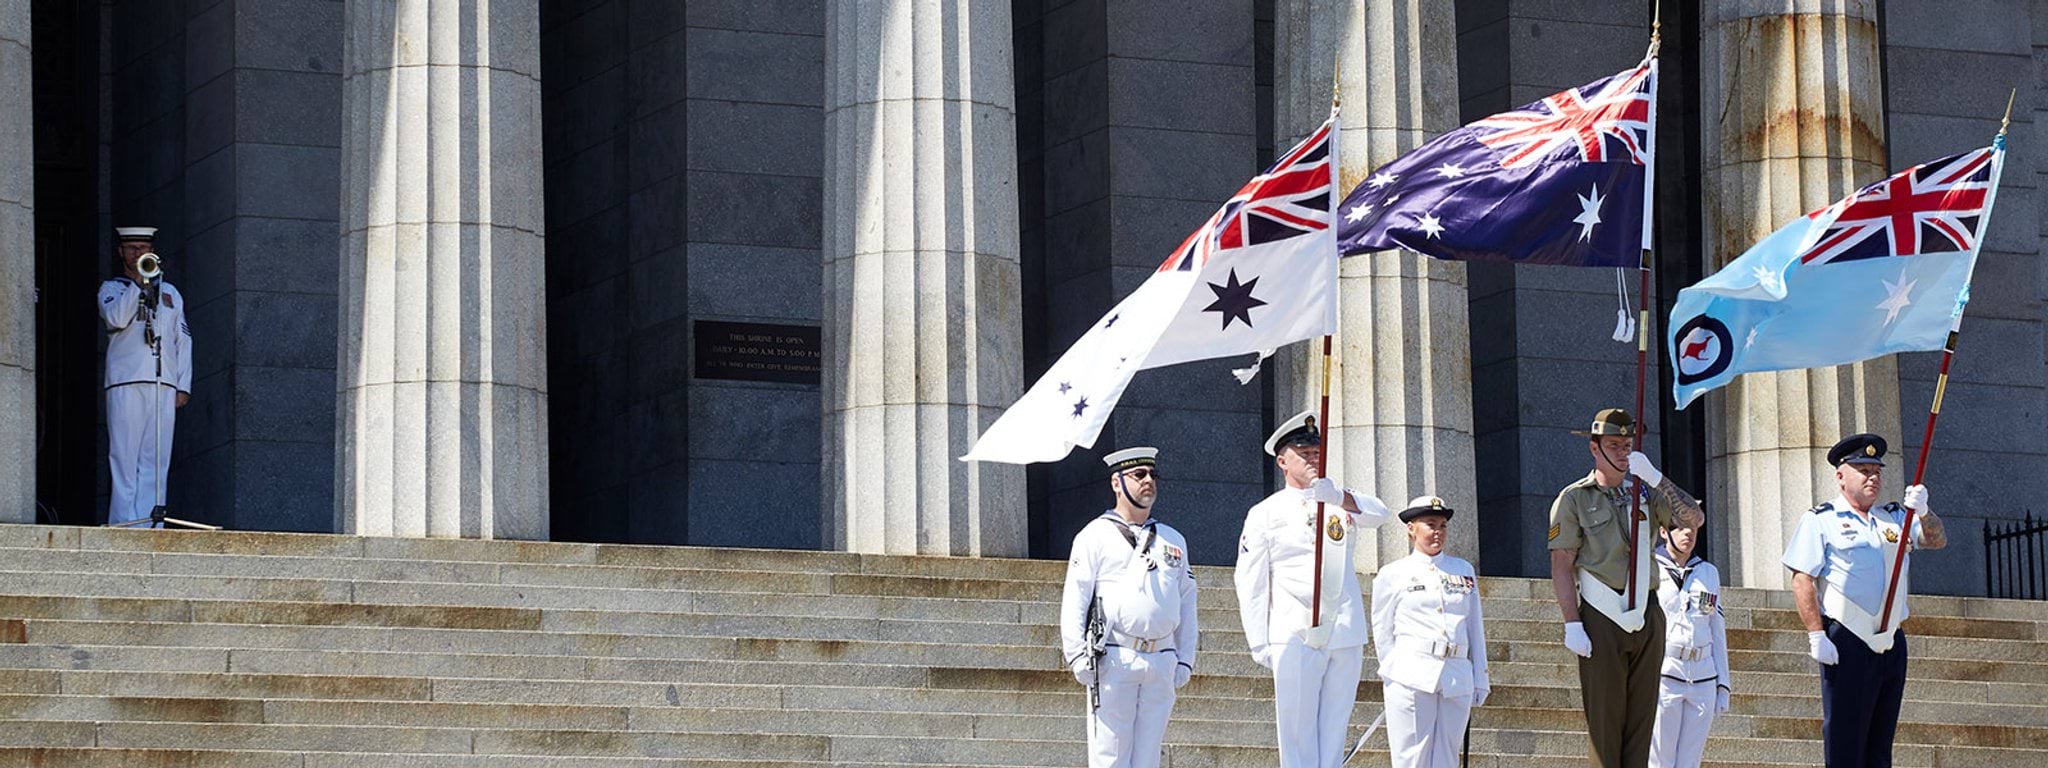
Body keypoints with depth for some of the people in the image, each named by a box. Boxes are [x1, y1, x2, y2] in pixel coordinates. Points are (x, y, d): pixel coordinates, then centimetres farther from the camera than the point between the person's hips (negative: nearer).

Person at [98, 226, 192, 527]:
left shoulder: (170, 293, 23)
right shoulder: (112, 288, 13)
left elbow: (184, 340, 18)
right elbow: (116, 318, -9)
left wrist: (184, 385, 8)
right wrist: (138, 283, -13)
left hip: (164, 384, 3)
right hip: (126, 383, -3)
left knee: (156, 461, -3)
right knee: (125, 458, -9)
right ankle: (124, 525, -12)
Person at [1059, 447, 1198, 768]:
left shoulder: (1173, 541, 19)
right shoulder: (1096, 536, 5)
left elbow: (1187, 604, 20)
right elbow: (1074, 601, 0)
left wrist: (1185, 660, 12)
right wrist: (1078, 656, -10)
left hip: (1162, 664, 4)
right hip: (1113, 661, -4)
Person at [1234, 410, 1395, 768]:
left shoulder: (1341, 503, 15)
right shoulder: (1265, 514, 8)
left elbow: (1377, 514, -8)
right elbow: (1251, 581, 5)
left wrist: (1336, 496, -29)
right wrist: (1259, 642, -3)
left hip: (1346, 634, 3)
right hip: (1295, 636, -3)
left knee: (1334, 729, 3)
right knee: (1297, 729, -6)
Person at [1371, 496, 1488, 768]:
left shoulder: (1464, 571, 18)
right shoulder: (1392, 575, 7)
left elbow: (1475, 629, 18)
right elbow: (1382, 631, 10)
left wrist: (1479, 682, 14)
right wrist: (1395, 672, 5)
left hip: (1458, 681, 3)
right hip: (1411, 681, -3)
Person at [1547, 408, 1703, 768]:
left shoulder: (1645, 493, 14)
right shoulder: (1574, 499, 3)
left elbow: (1693, 519, 0)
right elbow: (1561, 567, -2)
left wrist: (1654, 478, -9)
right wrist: (1572, 625, -11)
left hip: (1647, 617, 4)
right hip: (1602, 619, -4)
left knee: (1641, 719, 2)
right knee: (1603, 720, -6)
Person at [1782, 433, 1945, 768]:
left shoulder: (1894, 518, 19)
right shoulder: (1820, 520, 1)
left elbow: (1937, 540, 7)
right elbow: (1802, 580, -6)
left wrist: (1923, 512, -14)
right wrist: (1816, 636, -15)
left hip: (1891, 642, 6)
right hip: (1847, 643, -6)